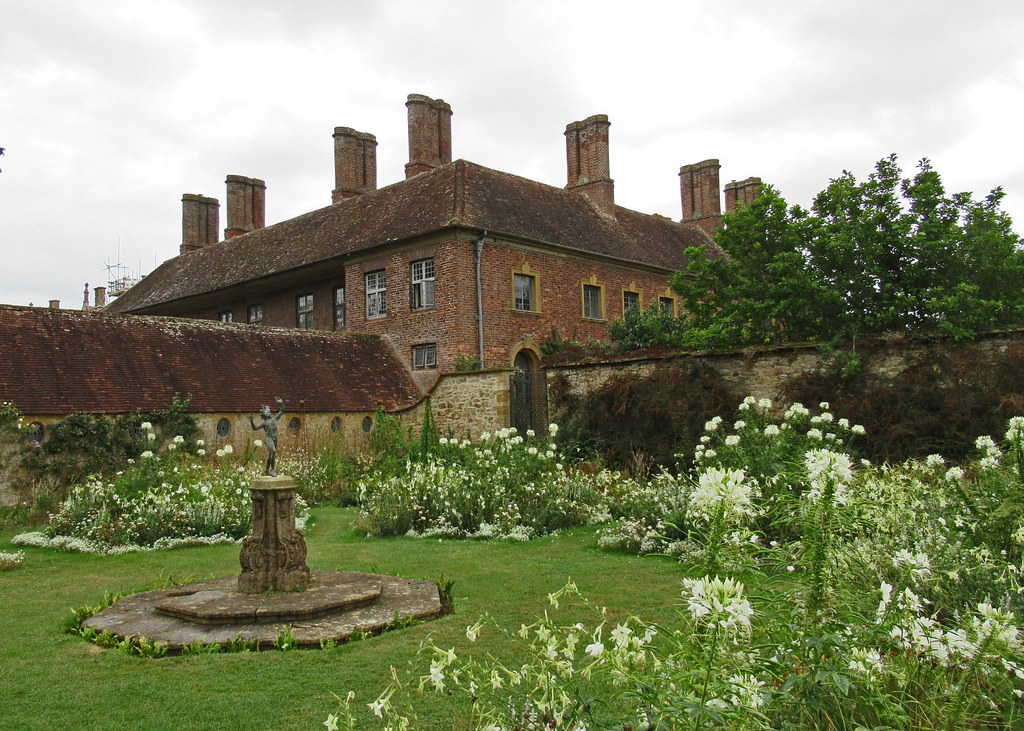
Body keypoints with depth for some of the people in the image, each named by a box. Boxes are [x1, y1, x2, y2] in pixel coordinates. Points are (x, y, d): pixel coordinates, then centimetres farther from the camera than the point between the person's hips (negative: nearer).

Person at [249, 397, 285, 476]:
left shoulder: (274, 419, 18)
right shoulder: (263, 422, 6)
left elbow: (282, 411, 23)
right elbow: (255, 428, 0)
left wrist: (281, 403, 16)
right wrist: (252, 421, -14)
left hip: (275, 439, 6)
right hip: (269, 439, -6)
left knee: (271, 455, 15)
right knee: (273, 451, -26)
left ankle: (267, 470, 30)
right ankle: (272, 469, -23)